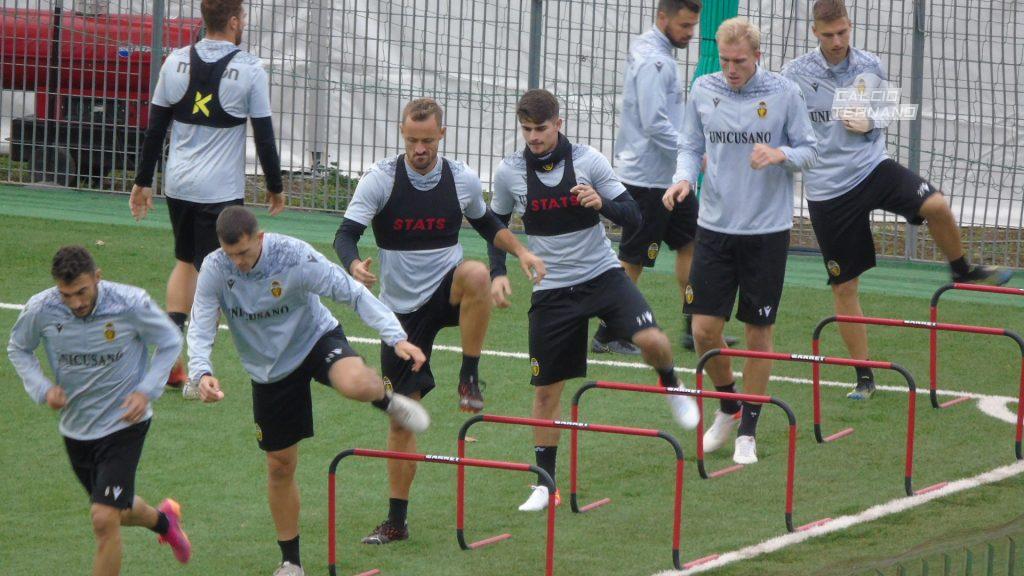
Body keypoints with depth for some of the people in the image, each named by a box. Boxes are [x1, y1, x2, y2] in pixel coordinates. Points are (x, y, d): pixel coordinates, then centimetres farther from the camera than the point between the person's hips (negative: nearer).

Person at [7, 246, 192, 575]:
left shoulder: (131, 304, -23)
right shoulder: (40, 310, -17)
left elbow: (170, 343, -5)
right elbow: (18, 349, 4)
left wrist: (146, 391, -17)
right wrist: (43, 388, -13)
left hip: (123, 423, -4)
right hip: (75, 427, 4)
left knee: (104, 520, -17)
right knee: (118, 512, 23)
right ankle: (163, 520, 58)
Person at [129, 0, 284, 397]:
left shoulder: (175, 63, 2)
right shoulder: (250, 71, -10)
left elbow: (155, 128, 6)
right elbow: (264, 135, -6)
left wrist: (143, 181, 14)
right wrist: (275, 186, 7)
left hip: (177, 183, 5)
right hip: (221, 191, -5)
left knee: (185, 263, 21)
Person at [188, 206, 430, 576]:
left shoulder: (296, 257, -26)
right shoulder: (215, 269, -19)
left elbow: (352, 293, -23)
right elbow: (200, 328, -18)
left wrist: (396, 337, -32)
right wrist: (202, 373, -38)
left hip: (316, 339, -3)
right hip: (270, 369, 3)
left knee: (356, 385, -38)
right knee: (280, 466, 8)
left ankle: (386, 401, 2)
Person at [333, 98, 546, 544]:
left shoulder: (462, 180, -2)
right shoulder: (381, 179, -9)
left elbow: (487, 223, 17)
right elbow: (346, 234, -14)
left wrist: (520, 251, 0)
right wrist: (355, 265, -36)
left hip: (446, 292, 0)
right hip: (402, 306, 0)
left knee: (476, 273, -37)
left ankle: (470, 378, -20)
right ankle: (396, 520, 12)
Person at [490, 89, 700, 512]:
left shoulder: (588, 160, -9)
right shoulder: (509, 172, -3)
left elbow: (633, 216, -7)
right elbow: (497, 224, 13)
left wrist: (602, 203, -27)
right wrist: (498, 272, 0)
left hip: (602, 275, -1)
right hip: (551, 289, 2)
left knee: (652, 341, -25)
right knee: (546, 389, 2)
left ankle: (670, 386, 11)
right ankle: (545, 482, 15)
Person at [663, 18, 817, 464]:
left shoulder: (783, 93, -6)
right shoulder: (703, 91, 2)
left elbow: (808, 151, 1)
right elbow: (691, 147, 11)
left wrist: (781, 155, -21)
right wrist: (684, 178, -10)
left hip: (767, 231, -2)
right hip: (715, 226, 2)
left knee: (758, 333, 3)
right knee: (705, 330, 0)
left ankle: (747, 432, 15)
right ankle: (728, 407, 27)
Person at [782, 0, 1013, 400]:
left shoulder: (871, 67, 1)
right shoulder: (796, 75, -6)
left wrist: (870, 122, -7)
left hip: (872, 167, 1)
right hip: (827, 188, -1)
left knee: (936, 205, -27)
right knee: (844, 287, 2)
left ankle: (962, 271, 5)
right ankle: (864, 377, 16)